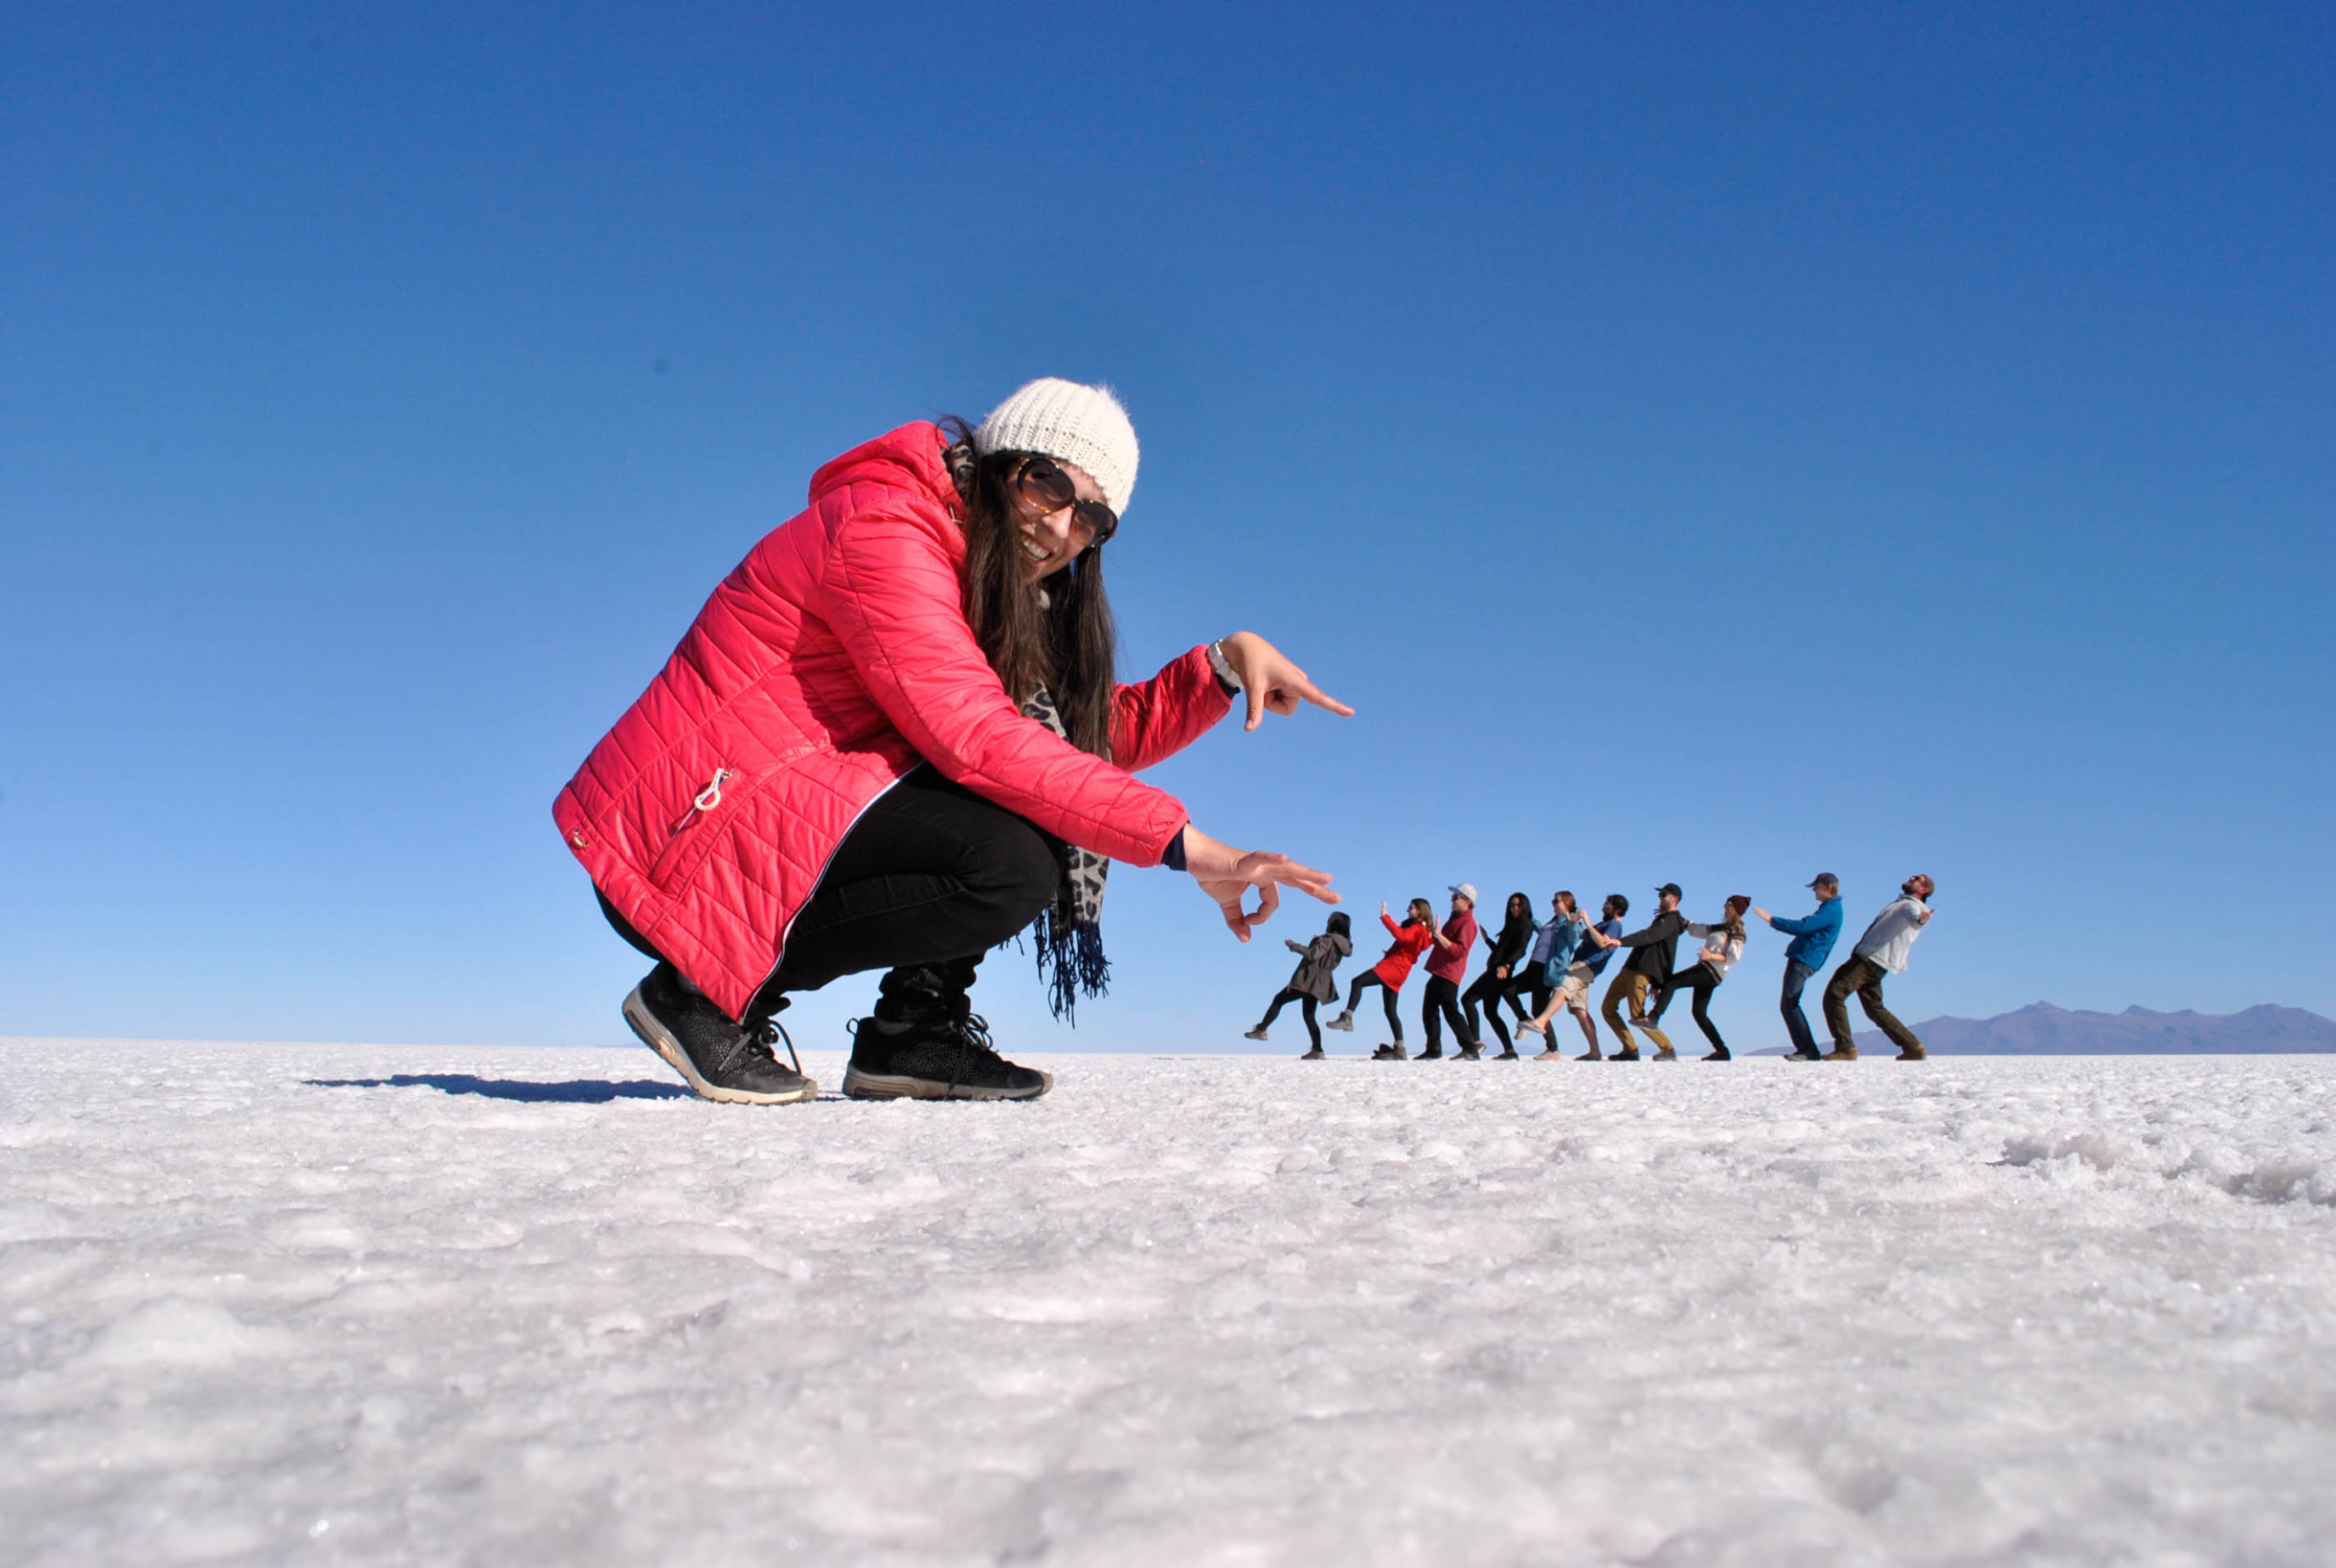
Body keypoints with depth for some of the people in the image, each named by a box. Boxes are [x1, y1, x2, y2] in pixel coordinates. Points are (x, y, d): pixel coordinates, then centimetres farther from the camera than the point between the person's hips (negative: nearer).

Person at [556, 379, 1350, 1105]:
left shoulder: (1010, 597, 15)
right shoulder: (882, 528, -16)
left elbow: (1100, 733, 11)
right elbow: (974, 735, -27)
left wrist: (1226, 661, -4)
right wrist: (1181, 843, -29)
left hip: (774, 822, 9)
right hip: (678, 841, -9)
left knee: (1044, 804, 2)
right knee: (1009, 862, -26)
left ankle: (912, 1029, 1)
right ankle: (708, 995, -12)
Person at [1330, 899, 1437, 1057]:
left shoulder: (1417, 928, -7)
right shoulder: (1421, 930, 24)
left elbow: (1401, 935, -26)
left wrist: (1385, 917, -24)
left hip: (1394, 965, -11)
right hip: (1398, 969, 11)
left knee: (1358, 982, -21)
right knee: (1390, 1010, 9)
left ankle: (1347, 1018, -32)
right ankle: (1399, 1049, 6)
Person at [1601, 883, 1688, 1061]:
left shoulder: (1671, 920, -6)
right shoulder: (1662, 919, 28)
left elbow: (1649, 936, -23)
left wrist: (1621, 942, -35)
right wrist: (1655, 984, 25)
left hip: (1642, 973, -10)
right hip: (1630, 969, 10)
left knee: (1638, 1017, -14)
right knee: (1608, 1008, 5)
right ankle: (1630, 1049, 4)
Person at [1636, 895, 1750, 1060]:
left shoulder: (1736, 933, -1)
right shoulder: (1722, 928, 25)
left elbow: (1733, 957, -14)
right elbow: (1695, 928, 31)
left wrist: (1713, 956, -29)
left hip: (1711, 970, -9)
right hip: (1706, 970, 9)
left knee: (1670, 983, -20)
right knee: (1699, 1012, 6)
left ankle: (1653, 1019, -31)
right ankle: (1722, 1051, 5)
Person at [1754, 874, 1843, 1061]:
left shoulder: (1831, 910, -12)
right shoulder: (1828, 909, 22)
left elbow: (1802, 926, -20)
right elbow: (1805, 929, 29)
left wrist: (1771, 919, -16)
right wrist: (1775, 921, 21)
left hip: (1804, 960, -11)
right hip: (1800, 960, 11)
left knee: (1789, 1005, -14)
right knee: (1788, 1005, 11)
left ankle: (1808, 1050, -14)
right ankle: (1806, 1049, 10)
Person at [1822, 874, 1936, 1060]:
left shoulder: (1912, 905, -8)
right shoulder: (1900, 902, 22)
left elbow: (1914, 916, -34)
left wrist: (1920, 920, -55)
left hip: (1871, 959, -10)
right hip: (1866, 956, 10)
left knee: (1834, 993, -17)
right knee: (1874, 1008, 14)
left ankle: (1845, 1049, -18)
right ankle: (1913, 1047, 16)